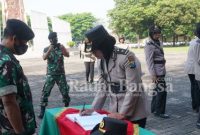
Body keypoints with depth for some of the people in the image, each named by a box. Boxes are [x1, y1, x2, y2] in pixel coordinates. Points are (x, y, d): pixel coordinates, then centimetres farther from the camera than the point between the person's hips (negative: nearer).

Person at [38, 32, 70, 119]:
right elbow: (44, 58, -16)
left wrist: (63, 49, -31)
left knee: (65, 91, 5)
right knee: (45, 92, -6)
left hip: (61, 74, 1)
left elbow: (68, 55, -12)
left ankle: (66, 108, 25)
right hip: (50, 74, -1)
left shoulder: (61, 47, 3)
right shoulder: (46, 49, 2)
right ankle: (42, 111, 0)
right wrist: (49, 50, -31)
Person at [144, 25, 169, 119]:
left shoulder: (158, 42, 12)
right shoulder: (149, 45, -14)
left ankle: (154, 109, 26)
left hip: (161, 71, 9)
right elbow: (149, 61, -18)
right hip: (157, 72, -9)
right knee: (162, 91, -5)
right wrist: (153, 74, -21)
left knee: (157, 90, 15)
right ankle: (160, 112, 5)